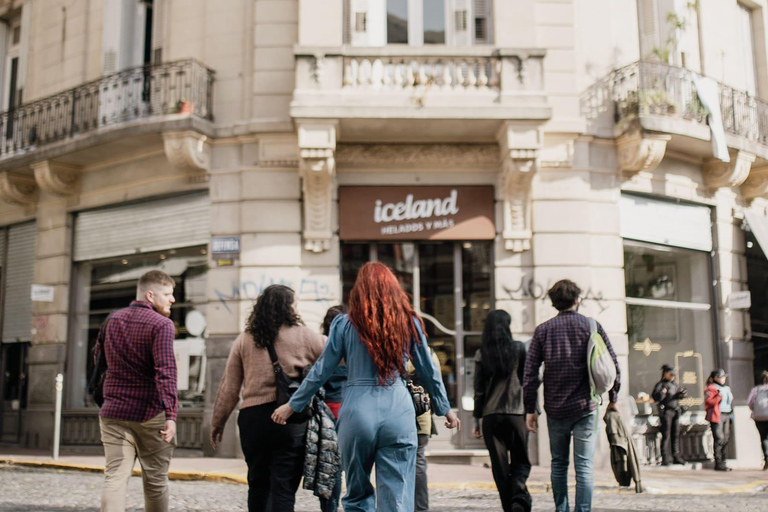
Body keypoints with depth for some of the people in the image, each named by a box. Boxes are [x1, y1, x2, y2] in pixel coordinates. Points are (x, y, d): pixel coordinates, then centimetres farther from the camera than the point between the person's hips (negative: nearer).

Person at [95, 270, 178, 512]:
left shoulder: (113, 320, 11)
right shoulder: (161, 324, -10)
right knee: (155, 481, 8)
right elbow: (166, 372, -21)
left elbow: (98, 359, 24)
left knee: (115, 478, 0)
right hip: (150, 414, -5)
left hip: (114, 413, 5)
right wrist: (171, 415, -25)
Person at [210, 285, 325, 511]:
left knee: (258, 484, 17)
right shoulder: (307, 337, 1)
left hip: (252, 417, 3)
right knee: (284, 487, -1)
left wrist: (218, 422, 16)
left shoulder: (244, 340, 8)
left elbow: (229, 388, 9)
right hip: (292, 418, -3)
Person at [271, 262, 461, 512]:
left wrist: (292, 406, 19)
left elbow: (321, 371, 7)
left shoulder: (345, 324, 3)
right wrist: (445, 409, 27)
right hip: (399, 413, 0)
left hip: (357, 412, 0)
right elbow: (428, 371, 14)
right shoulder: (409, 322, 7)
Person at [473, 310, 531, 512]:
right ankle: (519, 494, -15)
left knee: (499, 465, 7)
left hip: (490, 415, 1)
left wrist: (477, 419, 9)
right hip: (516, 412, -1)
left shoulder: (481, 354, 3)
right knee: (521, 461, 10)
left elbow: (479, 389, 3)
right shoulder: (519, 349, 1)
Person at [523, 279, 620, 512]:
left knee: (558, 464, 15)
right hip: (585, 407, -2)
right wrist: (613, 398, 10)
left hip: (555, 409, 2)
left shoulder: (543, 330, 3)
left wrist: (530, 409, 5)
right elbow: (612, 365, -2)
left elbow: (530, 373, 0)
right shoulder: (591, 326, 0)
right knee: (584, 465, 0)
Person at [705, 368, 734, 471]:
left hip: (727, 416, 8)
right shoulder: (711, 388, -3)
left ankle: (722, 462, 13)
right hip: (717, 416, -8)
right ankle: (718, 464, -10)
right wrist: (718, 397, -21)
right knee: (719, 439, -12)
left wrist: (731, 415, 17)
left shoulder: (727, 389, 21)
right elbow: (708, 402, -11)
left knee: (726, 438, 6)